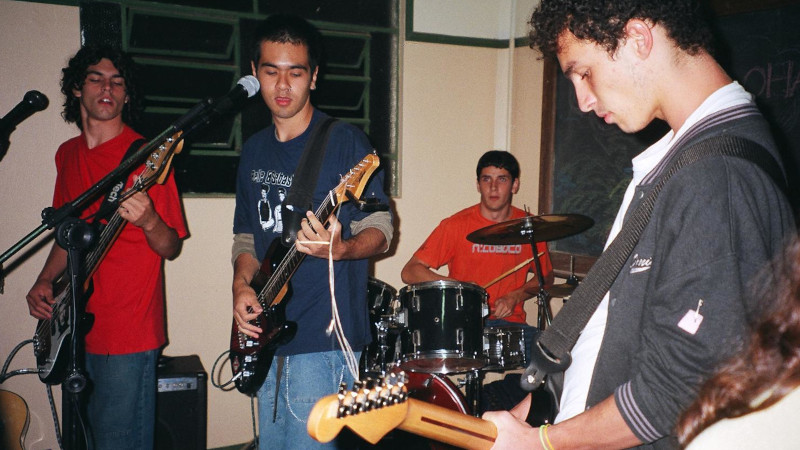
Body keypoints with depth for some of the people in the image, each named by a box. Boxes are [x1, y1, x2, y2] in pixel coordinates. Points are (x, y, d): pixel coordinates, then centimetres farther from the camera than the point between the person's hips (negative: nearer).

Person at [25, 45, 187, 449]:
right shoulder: (67, 154, 10)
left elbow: (171, 248, -10)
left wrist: (148, 222, -31)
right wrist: (44, 282, 5)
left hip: (130, 334, -7)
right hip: (79, 327, 7)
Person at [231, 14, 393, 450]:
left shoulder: (343, 141, -8)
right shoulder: (254, 151, 11)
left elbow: (380, 227, -9)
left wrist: (338, 248, -30)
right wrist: (242, 285, -2)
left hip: (325, 339, -7)